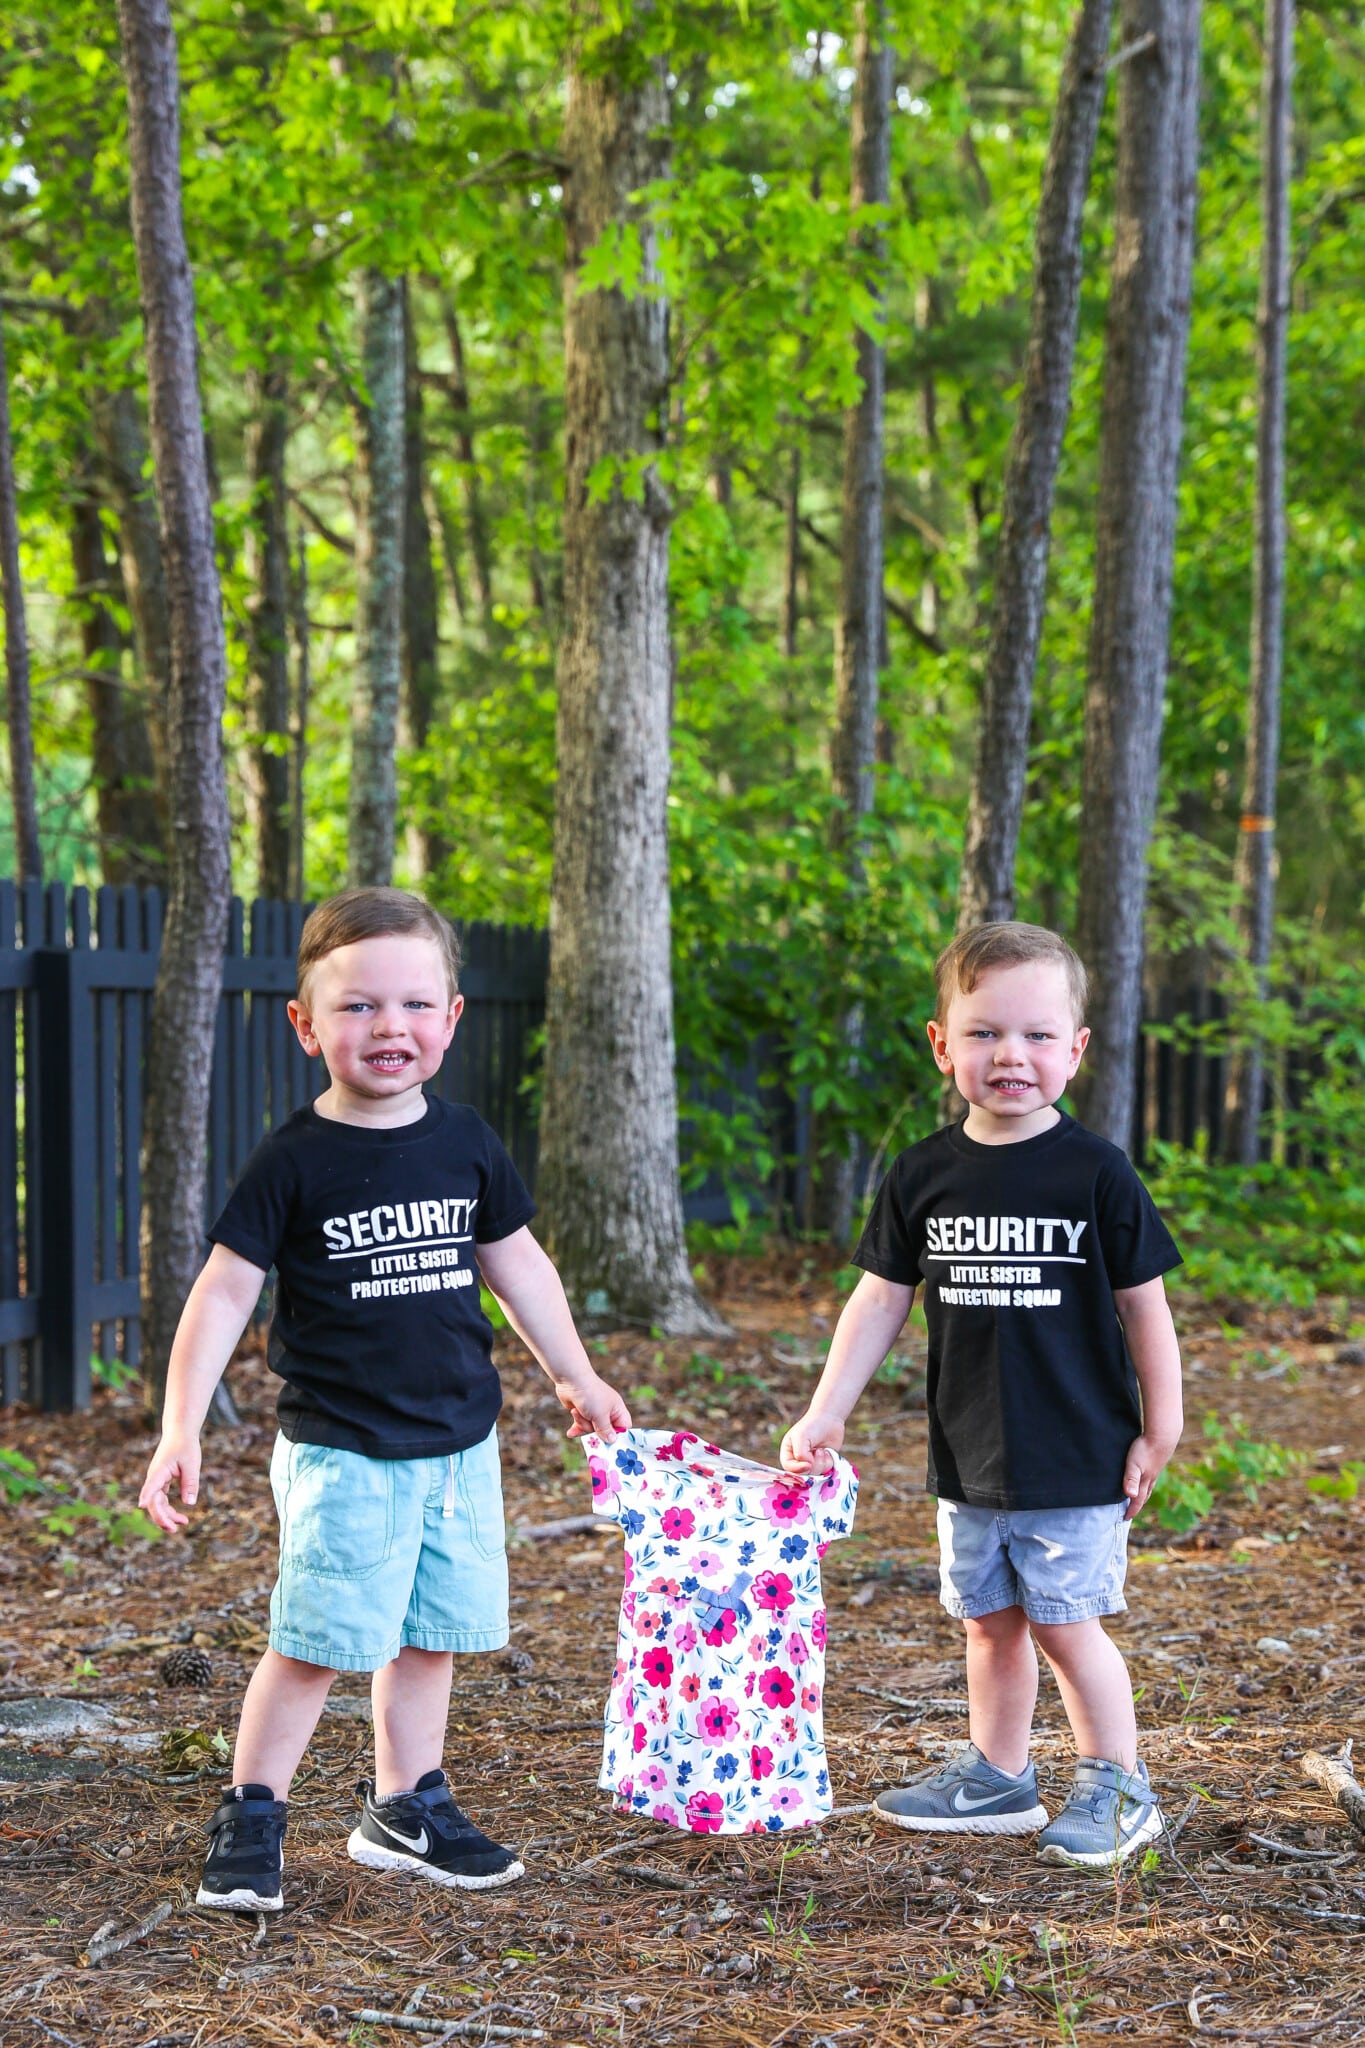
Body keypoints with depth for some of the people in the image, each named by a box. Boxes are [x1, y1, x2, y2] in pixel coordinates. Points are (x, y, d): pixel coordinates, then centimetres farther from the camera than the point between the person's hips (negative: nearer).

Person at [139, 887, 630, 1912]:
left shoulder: (465, 1144, 2)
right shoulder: (294, 1162, -11)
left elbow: (517, 1261, 16)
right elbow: (224, 1293, -10)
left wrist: (578, 1378, 24)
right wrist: (180, 1431, -17)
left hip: (458, 1443, 5)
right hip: (342, 1452, -5)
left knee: (431, 1635, 12)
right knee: (315, 1643, -5)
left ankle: (406, 1809, 27)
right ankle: (249, 1825, 9)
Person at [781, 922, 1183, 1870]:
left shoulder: (1095, 1172, -11)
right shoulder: (925, 1175, 0)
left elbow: (1143, 1303, -4)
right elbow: (881, 1299, 6)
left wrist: (1159, 1431, -2)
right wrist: (825, 1414, 3)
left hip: (1076, 1458, -4)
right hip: (969, 1457, 4)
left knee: (1065, 1620, -1)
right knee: (990, 1620, 14)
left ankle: (1118, 1788, 15)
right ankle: (996, 1776, 29)